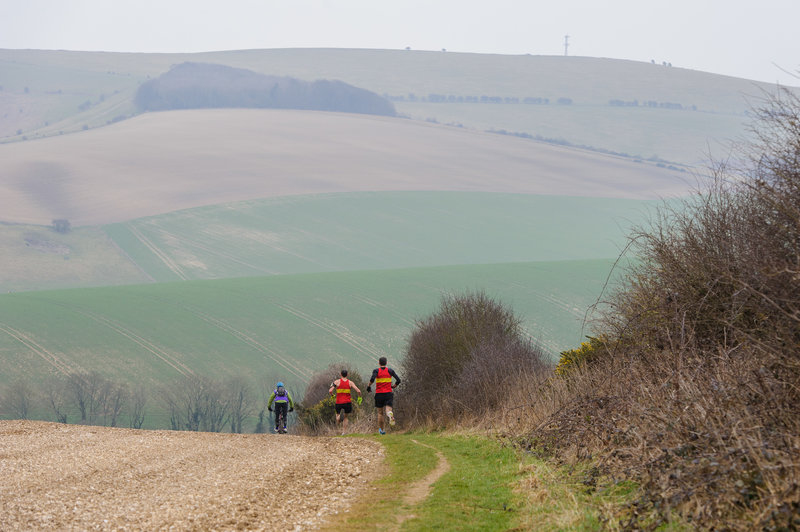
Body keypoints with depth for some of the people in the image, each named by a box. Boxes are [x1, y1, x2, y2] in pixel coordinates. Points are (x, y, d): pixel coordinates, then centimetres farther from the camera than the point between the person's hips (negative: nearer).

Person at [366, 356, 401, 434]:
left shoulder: (376, 370, -1)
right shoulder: (390, 370, 6)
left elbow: (372, 379, -19)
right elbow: (398, 380, 2)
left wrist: (368, 386, -3)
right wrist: (393, 386, 20)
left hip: (379, 393, -1)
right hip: (388, 393, 1)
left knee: (380, 413, 13)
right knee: (388, 410, -9)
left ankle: (381, 430, 20)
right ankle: (390, 415, -47)